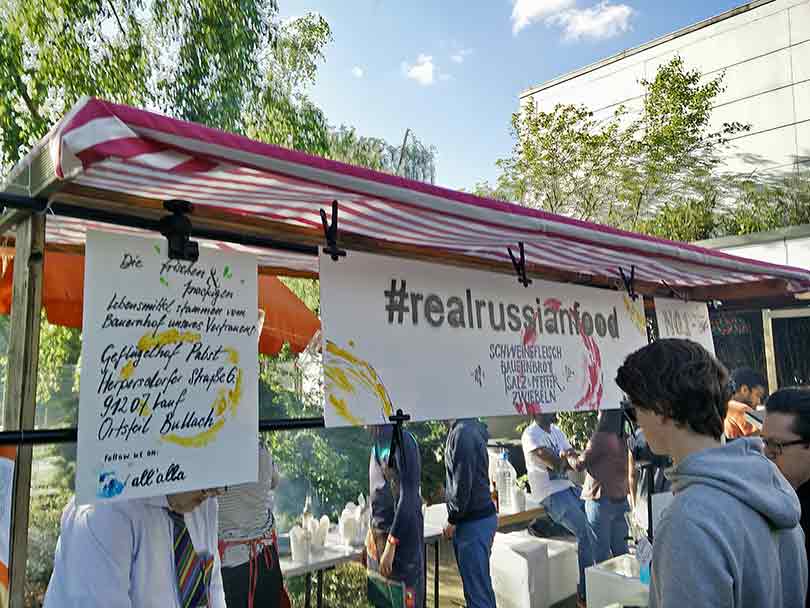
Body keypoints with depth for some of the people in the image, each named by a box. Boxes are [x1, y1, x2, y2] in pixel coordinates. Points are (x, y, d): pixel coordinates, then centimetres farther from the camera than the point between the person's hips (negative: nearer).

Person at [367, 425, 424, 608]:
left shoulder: (402, 442, -16)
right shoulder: (380, 444, 8)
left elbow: (407, 498, -20)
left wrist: (391, 544, -21)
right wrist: (372, 532, 16)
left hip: (400, 536, -8)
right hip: (379, 536, 8)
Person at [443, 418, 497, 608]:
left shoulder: (462, 432, -21)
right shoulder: (472, 427, 7)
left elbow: (463, 482, -22)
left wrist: (452, 520, -9)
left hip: (473, 521, -9)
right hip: (482, 515, 9)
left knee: (476, 588, 1)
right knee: (481, 585, 19)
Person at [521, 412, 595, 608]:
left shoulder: (556, 431, 12)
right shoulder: (531, 434, -16)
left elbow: (572, 459, 4)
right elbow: (556, 463, -21)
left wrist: (571, 459, -19)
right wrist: (571, 459, -2)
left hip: (568, 488, 8)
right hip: (551, 494, -8)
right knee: (587, 535, -16)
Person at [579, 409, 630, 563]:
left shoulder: (600, 438, -17)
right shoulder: (623, 439, 4)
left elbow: (580, 464, -10)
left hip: (601, 499, -7)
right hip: (621, 499, 7)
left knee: (601, 550, 3)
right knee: (620, 547, 16)